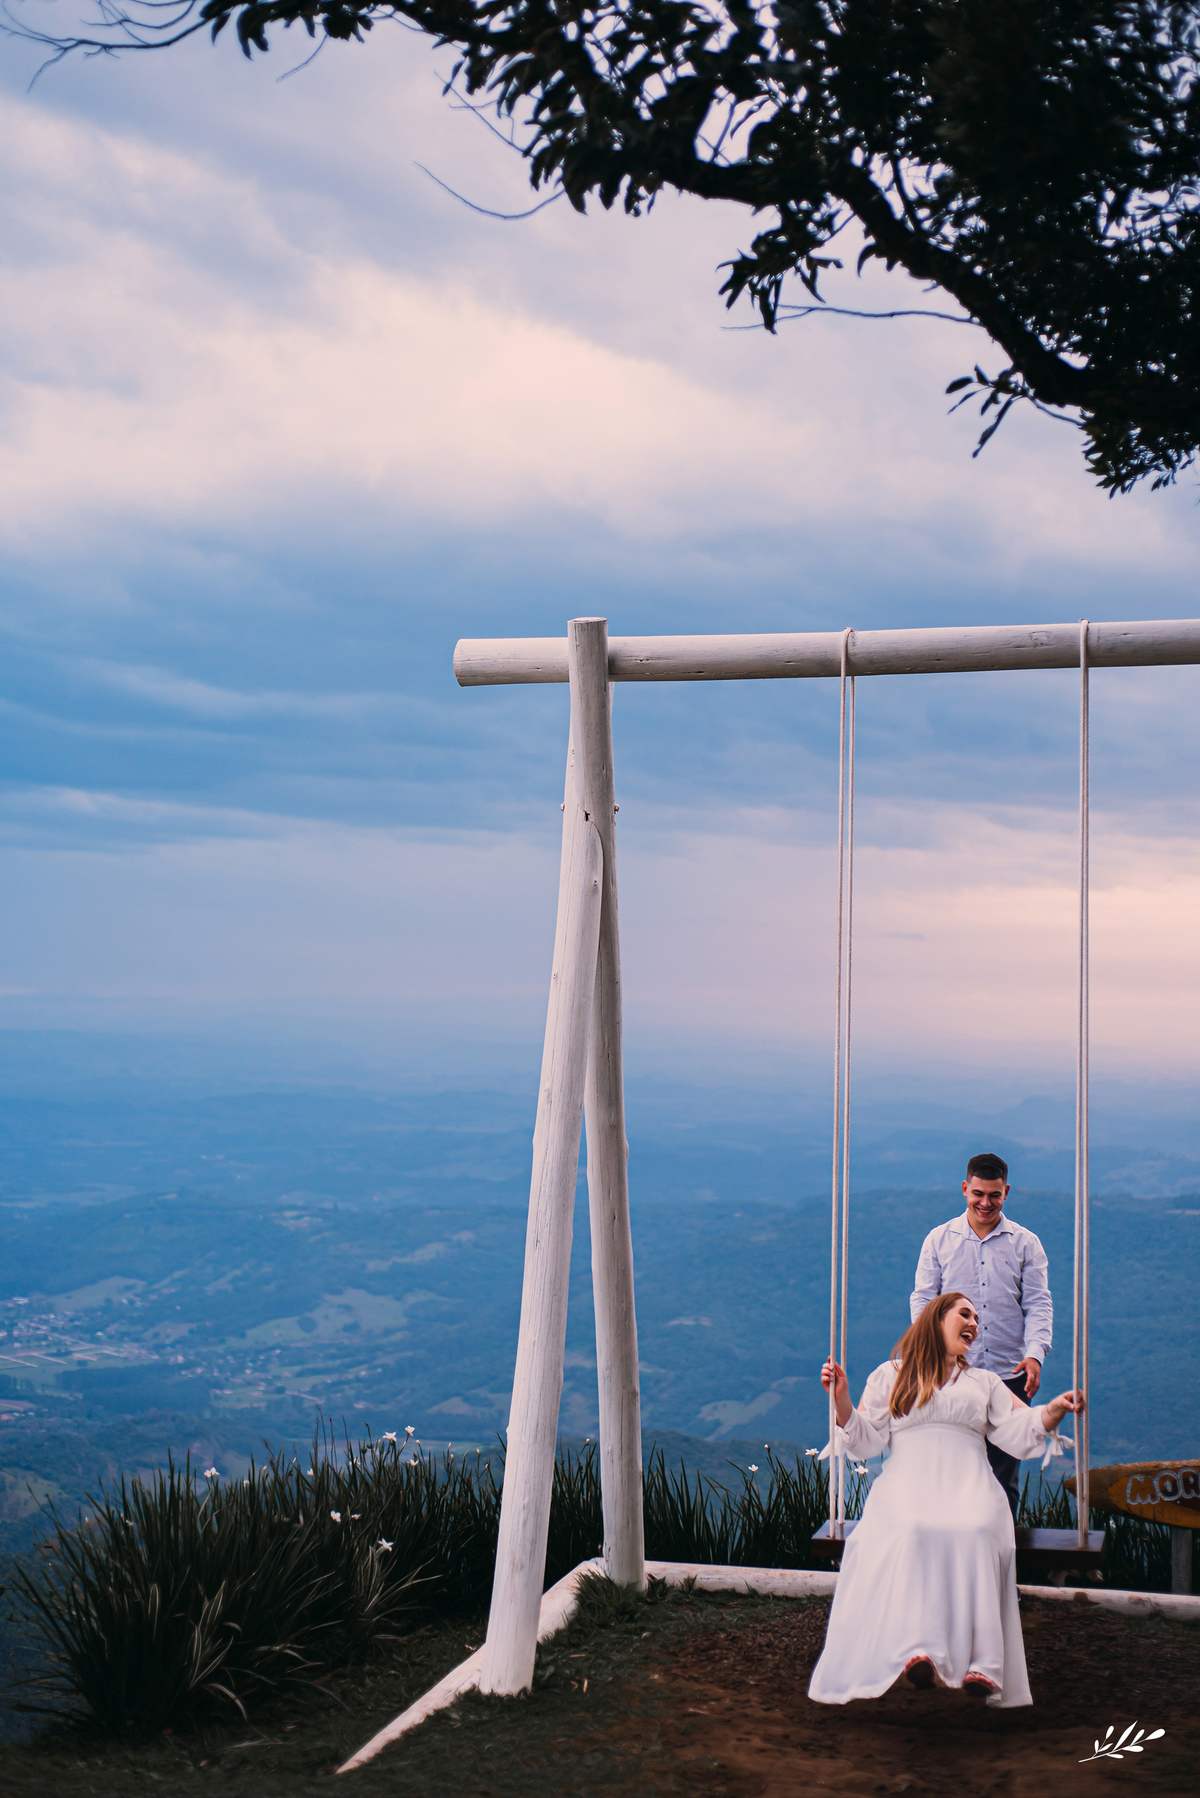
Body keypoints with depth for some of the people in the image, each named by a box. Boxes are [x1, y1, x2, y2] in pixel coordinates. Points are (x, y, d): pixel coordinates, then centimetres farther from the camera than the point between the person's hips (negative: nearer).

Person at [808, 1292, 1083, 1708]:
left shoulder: (984, 1382, 30)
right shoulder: (890, 1376, 23)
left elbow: (1018, 1435, 17)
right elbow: (866, 1442, 14)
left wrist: (1053, 1412, -1)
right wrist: (841, 1399, -1)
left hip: (968, 1483, 1)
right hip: (906, 1482, -1)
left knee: (976, 1531, -34)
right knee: (911, 1530, -37)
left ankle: (980, 1664, -43)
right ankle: (918, 1651, -48)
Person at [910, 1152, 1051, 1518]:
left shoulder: (1025, 1243, 7)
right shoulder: (939, 1239, 9)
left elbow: (1038, 1305, 4)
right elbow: (922, 1299, 8)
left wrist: (1034, 1353, -14)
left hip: (1009, 1374, 0)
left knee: (1003, 1474, 3)